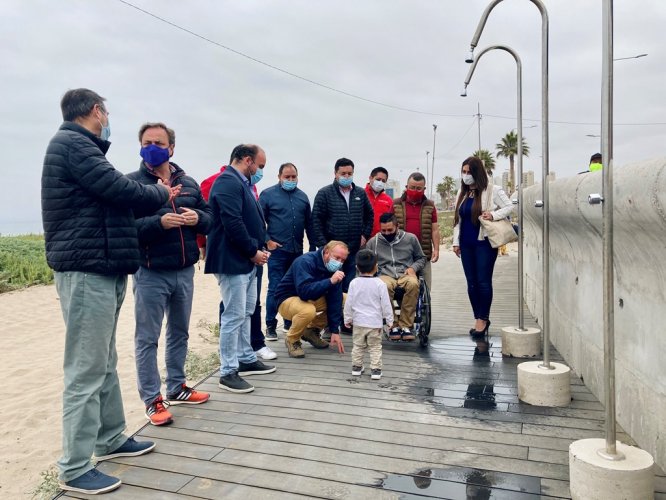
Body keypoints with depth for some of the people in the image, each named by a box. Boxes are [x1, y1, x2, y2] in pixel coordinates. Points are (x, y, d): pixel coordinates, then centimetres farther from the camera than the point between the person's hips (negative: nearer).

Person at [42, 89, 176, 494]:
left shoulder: (77, 146, 20)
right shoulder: (72, 143, -12)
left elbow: (110, 201, 19)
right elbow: (120, 189, -17)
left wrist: (154, 198, 12)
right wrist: (161, 194, 1)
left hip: (103, 269, 10)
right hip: (87, 271, -10)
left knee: (105, 363, 17)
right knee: (86, 370, -4)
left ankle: (111, 439, 30)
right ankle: (75, 469, 7)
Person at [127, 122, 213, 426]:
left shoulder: (189, 183, 11)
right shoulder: (131, 182, -5)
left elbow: (210, 218, 12)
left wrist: (198, 218, -10)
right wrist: (159, 222, -27)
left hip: (184, 271, 6)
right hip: (150, 274, -5)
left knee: (180, 333, 17)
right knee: (147, 339, 3)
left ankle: (176, 388, 33)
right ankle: (152, 400, 15)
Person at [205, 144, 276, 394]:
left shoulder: (242, 182, 16)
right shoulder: (228, 182, -16)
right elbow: (233, 224, -24)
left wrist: (258, 249, 5)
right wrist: (253, 251, -15)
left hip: (247, 260, 11)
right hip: (233, 261, -10)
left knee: (246, 313, 18)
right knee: (234, 316, -5)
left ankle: (246, 359, 30)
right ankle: (228, 372, 5)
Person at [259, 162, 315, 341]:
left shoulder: (302, 196, 13)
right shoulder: (268, 194, -1)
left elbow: (309, 223, 17)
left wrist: (313, 246, 14)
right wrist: (267, 241, -10)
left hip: (297, 251, 5)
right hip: (277, 249, -5)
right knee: (275, 288, -3)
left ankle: (290, 323, 24)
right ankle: (271, 326, 7)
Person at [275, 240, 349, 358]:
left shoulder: (335, 268, -7)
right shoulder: (305, 262, -26)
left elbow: (334, 299, -10)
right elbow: (304, 291, -39)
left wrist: (335, 331, -13)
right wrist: (330, 281, -42)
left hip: (312, 299, 7)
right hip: (287, 299, -7)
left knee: (344, 299, -4)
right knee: (308, 310, -39)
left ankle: (312, 330, 9)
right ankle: (292, 340, -8)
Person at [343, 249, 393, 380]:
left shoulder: (354, 283, -7)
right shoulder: (380, 284, -12)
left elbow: (348, 303, -2)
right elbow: (386, 304, -7)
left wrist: (348, 318, 10)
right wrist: (389, 320, 5)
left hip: (359, 322, 2)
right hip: (375, 322, -2)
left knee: (358, 346, 16)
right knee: (375, 347, 9)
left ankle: (356, 367, 24)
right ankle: (375, 370, 9)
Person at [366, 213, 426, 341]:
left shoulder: (410, 238, 8)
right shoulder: (373, 242, 9)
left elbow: (421, 258, 19)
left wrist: (413, 268, -1)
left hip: (406, 274, 0)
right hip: (385, 275, 0)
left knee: (413, 284, -37)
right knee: (385, 286, -38)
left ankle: (405, 325, -27)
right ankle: (393, 325, -23)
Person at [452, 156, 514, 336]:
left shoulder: (492, 190, -4)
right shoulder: (462, 193, 13)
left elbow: (509, 207, -3)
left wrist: (494, 215, -20)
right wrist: (456, 241, 11)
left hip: (484, 242, -6)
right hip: (466, 244, 6)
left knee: (483, 281, -3)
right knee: (471, 283, 8)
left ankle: (483, 318, 10)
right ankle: (479, 319, 18)